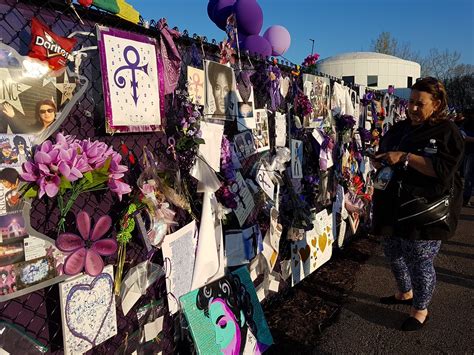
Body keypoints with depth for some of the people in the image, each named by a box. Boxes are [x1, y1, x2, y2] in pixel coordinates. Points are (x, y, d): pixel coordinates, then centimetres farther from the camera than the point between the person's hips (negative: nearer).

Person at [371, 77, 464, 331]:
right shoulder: (400, 128, 12)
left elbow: (443, 169, -22)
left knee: (420, 261, 3)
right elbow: (384, 155, 22)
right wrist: (379, 162, -1)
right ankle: (405, 293, 42)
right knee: (393, 253, 18)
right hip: (393, 208, 7)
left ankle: (420, 309, 25)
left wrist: (405, 157, -27)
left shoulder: (446, 132, -8)